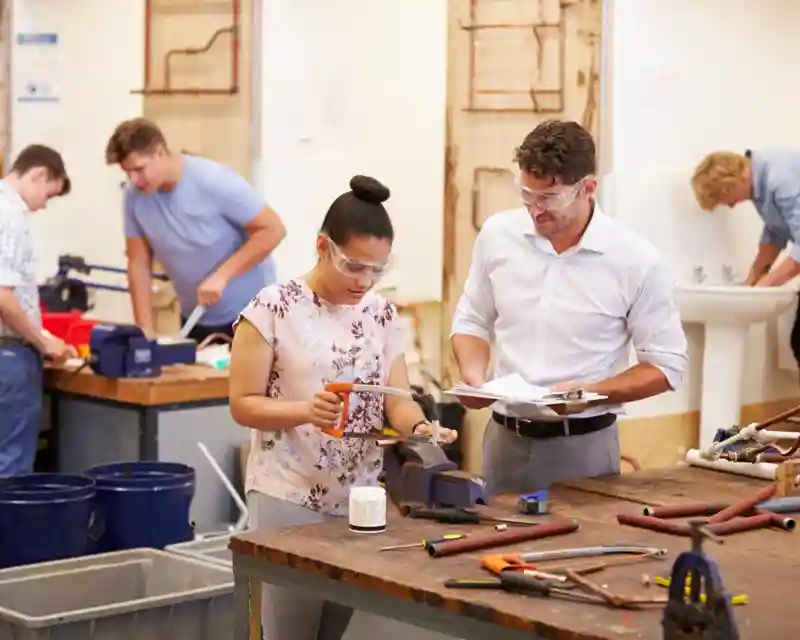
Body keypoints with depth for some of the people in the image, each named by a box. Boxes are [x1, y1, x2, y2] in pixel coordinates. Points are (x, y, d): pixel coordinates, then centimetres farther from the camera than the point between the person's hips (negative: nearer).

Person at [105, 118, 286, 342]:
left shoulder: (215, 181, -22)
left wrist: (221, 276, -25)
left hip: (248, 312, -4)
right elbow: (138, 264, -2)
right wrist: (146, 330, -9)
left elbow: (272, 230, -19)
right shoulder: (134, 195, -8)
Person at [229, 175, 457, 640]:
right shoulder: (273, 309, -9)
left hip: (363, 496, 5)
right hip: (290, 497, -4)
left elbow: (398, 397, 3)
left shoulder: (382, 313, 6)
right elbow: (243, 404, -9)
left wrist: (420, 426, -19)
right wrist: (306, 411, -26)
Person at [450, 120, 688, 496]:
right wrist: (473, 377, -6)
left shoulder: (635, 259, -10)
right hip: (504, 437, 3)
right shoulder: (498, 234, -1)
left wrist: (589, 392, -17)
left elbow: (667, 365, -4)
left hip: (583, 445, -3)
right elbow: (472, 321, 13)